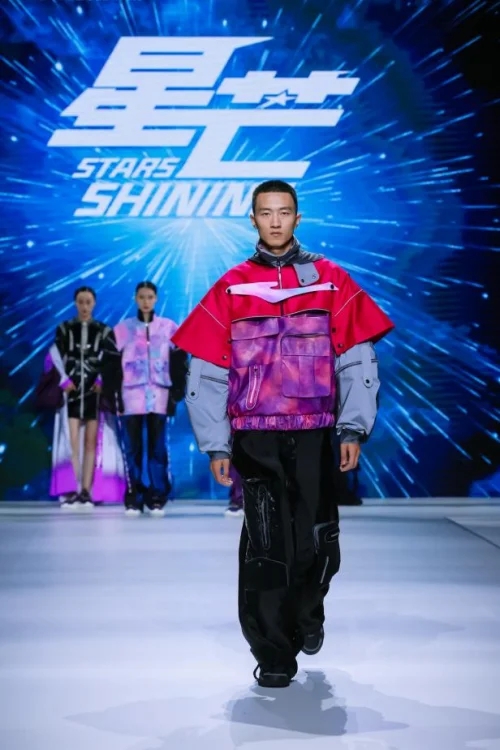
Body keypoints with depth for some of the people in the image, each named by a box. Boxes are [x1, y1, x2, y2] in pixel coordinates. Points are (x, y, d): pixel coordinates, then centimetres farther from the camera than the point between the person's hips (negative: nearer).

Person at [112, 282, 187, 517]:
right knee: (133, 446, 1)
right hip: (132, 396, 0)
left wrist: (177, 392, 0)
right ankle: (133, 498, 6)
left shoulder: (169, 327, 7)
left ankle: (157, 497, 6)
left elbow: (179, 363, 7)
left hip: (159, 396, 0)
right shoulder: (123, 328, 7)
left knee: (157, 446, 1)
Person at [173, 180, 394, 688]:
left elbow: (357, 359, 3)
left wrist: (354, 429, -5)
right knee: (267, 545, -5)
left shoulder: (331, 281, 6)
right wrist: (215, 446, 0)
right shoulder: (230, 288, 5)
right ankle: (273, 655, 9)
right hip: (255, 439, 0)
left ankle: (307, 616, 36)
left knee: (316, 543, 5)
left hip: (315, 436, 1)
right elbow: (205, 374, 5)